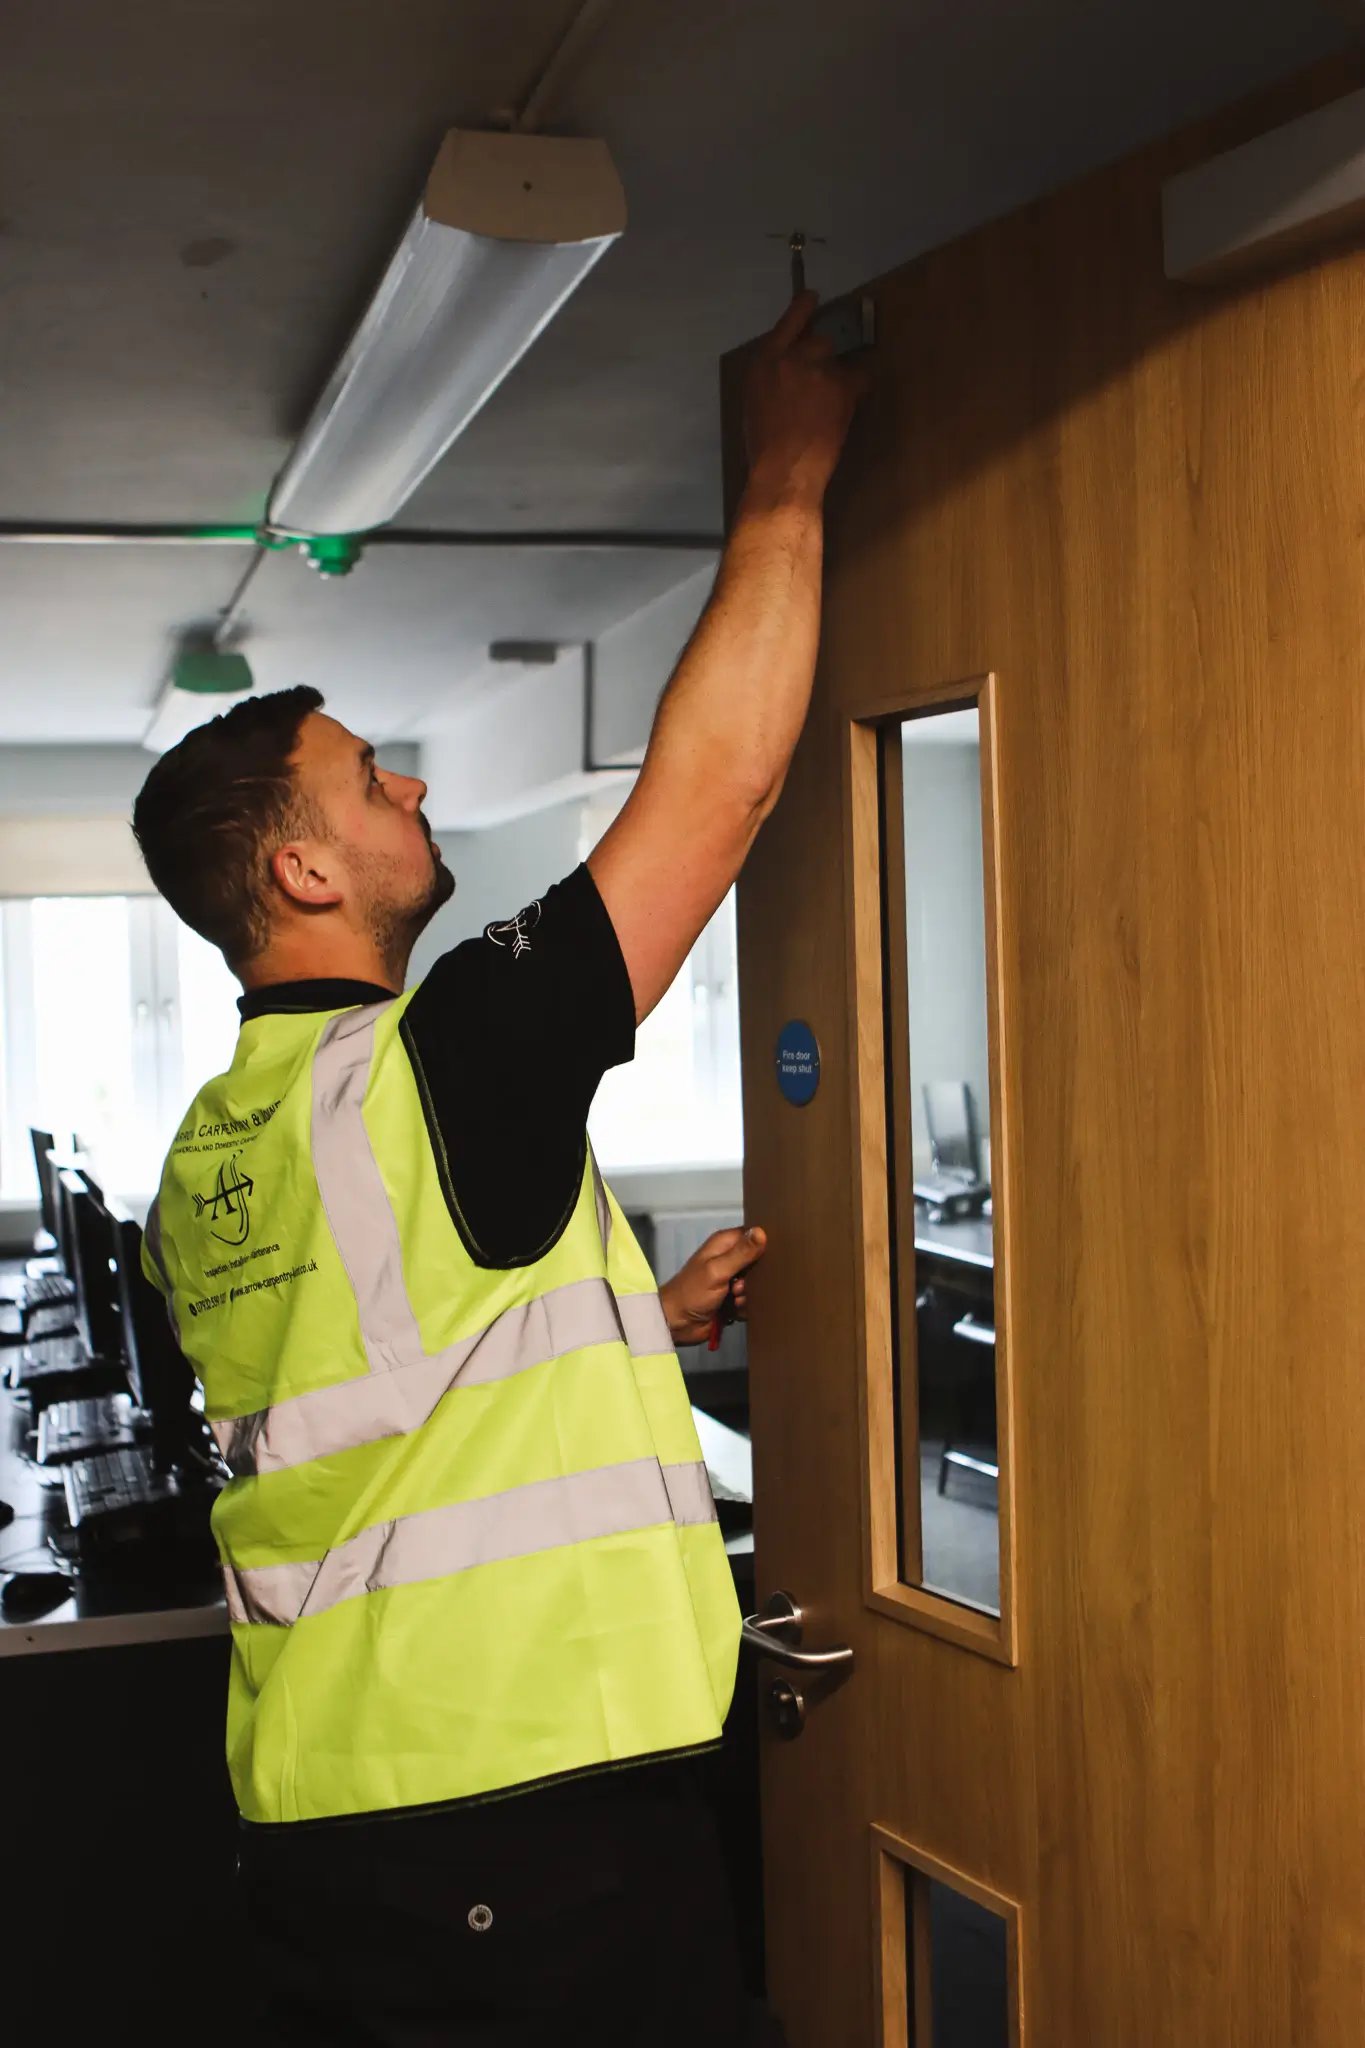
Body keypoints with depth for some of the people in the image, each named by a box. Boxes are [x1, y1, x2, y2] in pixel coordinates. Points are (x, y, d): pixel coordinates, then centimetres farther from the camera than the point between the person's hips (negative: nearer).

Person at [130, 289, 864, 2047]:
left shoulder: (203, 1163, 7)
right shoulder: (429, 1068, -19)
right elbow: (714, 781, -16)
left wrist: (644, 1323, 17)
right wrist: (787, 479, -5)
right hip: (537, 1845, -8)